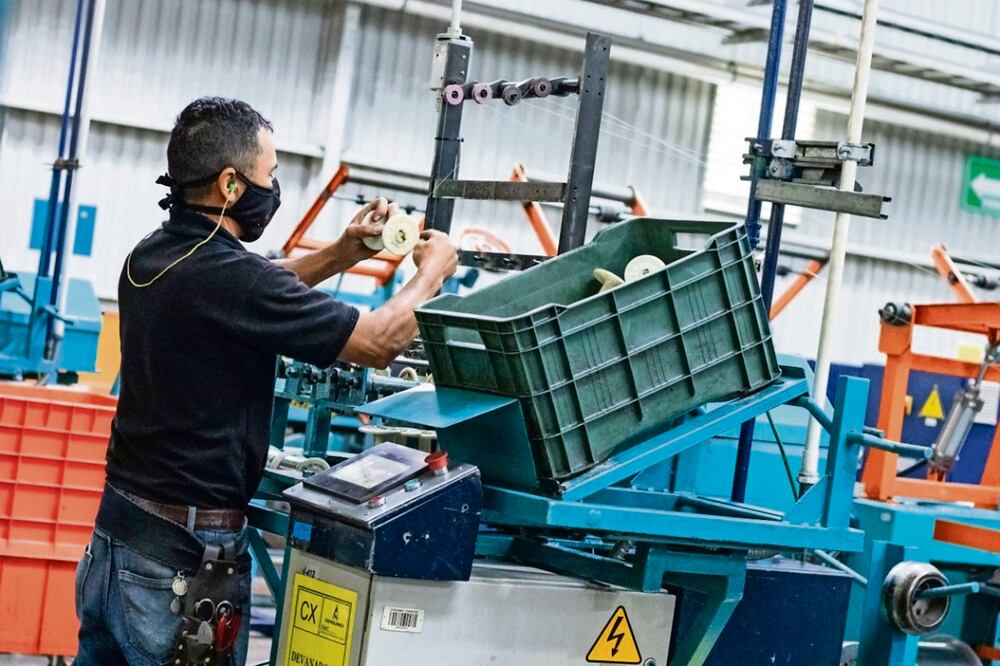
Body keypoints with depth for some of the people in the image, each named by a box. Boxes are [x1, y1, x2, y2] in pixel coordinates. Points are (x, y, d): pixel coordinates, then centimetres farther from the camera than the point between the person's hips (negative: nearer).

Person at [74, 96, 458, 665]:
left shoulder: (150, 257, 4)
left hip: (117, 531, 8)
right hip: (183, 559, -8)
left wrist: (343, 254, 13)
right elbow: (379, 342, -16)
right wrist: (433, 271, 2)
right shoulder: (227, 274, -22)